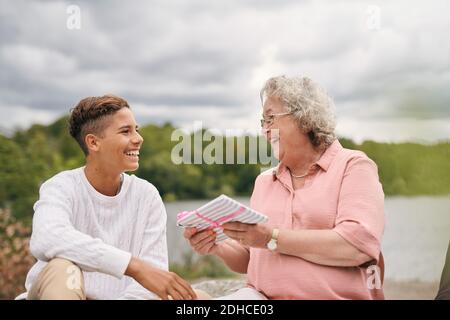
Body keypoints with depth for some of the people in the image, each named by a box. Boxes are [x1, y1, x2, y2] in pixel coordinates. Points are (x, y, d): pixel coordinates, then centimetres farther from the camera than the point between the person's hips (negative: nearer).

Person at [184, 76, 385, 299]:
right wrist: (218, 247, -2)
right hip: (260, 296, 5)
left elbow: (358, 246, -16)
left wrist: (272, 238, -17)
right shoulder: (264, 181, 18)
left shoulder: (353, 166, 0)